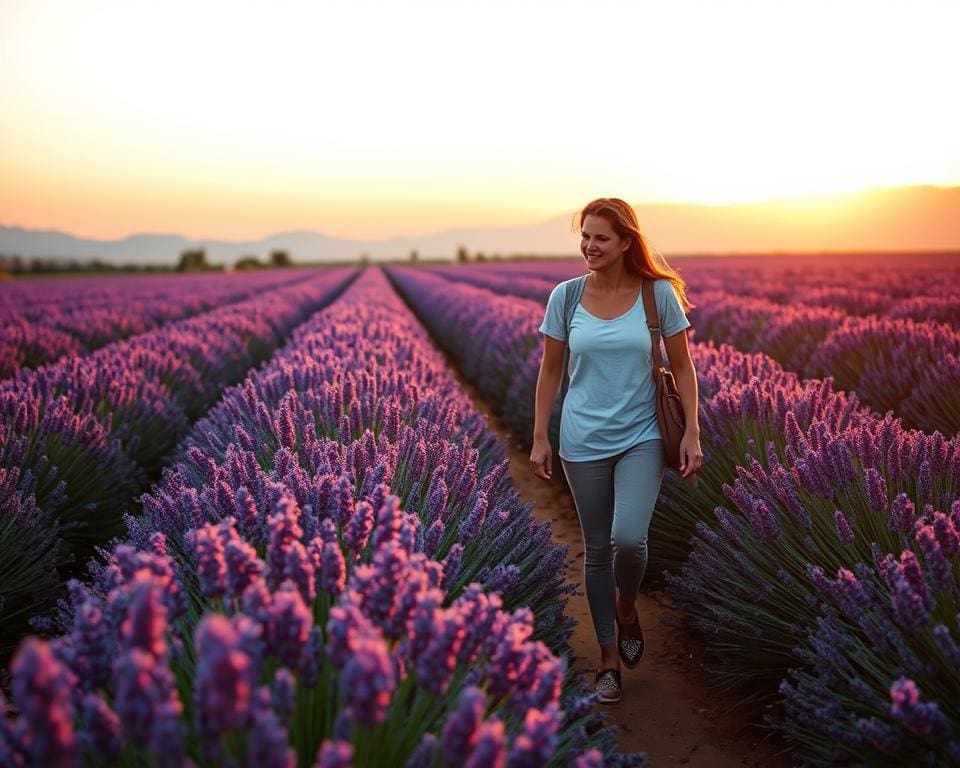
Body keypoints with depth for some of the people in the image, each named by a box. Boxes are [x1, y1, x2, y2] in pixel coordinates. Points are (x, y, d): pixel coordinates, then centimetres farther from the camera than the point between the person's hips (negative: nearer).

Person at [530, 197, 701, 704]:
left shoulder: (659, 293, -5)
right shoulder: (565, 296, -2)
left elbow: (682, 367, 0)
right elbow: (550, 371, 5)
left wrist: (692, 433, -5)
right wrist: (540, 438, 2)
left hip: (641, 438, -1)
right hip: (584, 441, 2)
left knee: (628, 538, -20)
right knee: (597, 549, 9)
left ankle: (627, 608, 16)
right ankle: (608, 657, 26)